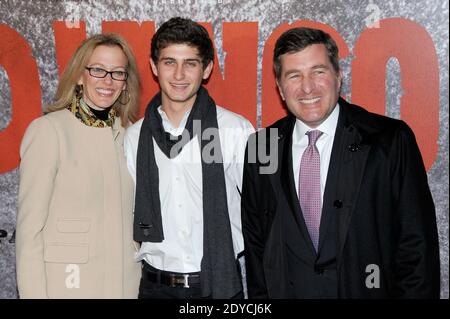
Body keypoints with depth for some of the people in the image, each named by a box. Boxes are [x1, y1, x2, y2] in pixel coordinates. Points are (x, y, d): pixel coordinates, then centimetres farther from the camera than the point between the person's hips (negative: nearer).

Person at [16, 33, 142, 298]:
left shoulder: (128, 132, 5)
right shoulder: (47, 130, -10)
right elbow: (30, 225, -10)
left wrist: (143, 275, 7)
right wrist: (34, 293, -11)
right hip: (67, 285, -4)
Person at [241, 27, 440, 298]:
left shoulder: (392, 141, -12)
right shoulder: (261, 148, -2)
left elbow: (417, 245, -10)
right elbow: (255, 242, 5)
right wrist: (260, 294, 0)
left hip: (366, 289, -2)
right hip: (285, 290, 3)